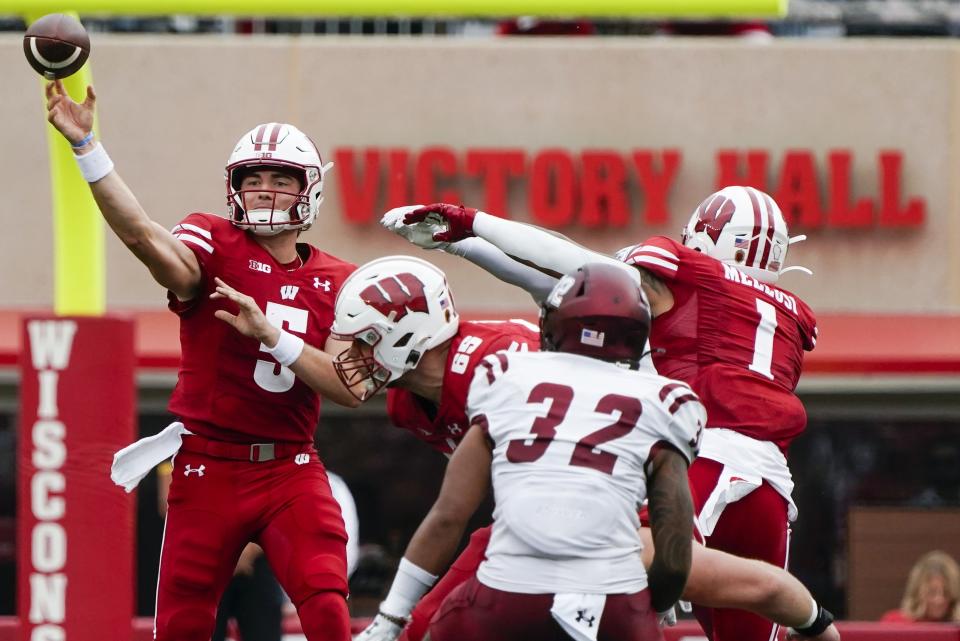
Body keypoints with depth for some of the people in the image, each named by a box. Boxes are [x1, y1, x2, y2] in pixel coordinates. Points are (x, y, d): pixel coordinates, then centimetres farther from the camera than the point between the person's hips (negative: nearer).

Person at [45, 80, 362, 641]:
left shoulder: (336, 282, 6)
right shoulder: (215, 246, -4)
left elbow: (351, 389, -5)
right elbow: (144, 236, -26)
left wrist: (272, 336, -19)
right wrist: (86, 146, -38)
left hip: (292, 473, 2)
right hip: (209, 468, -2)